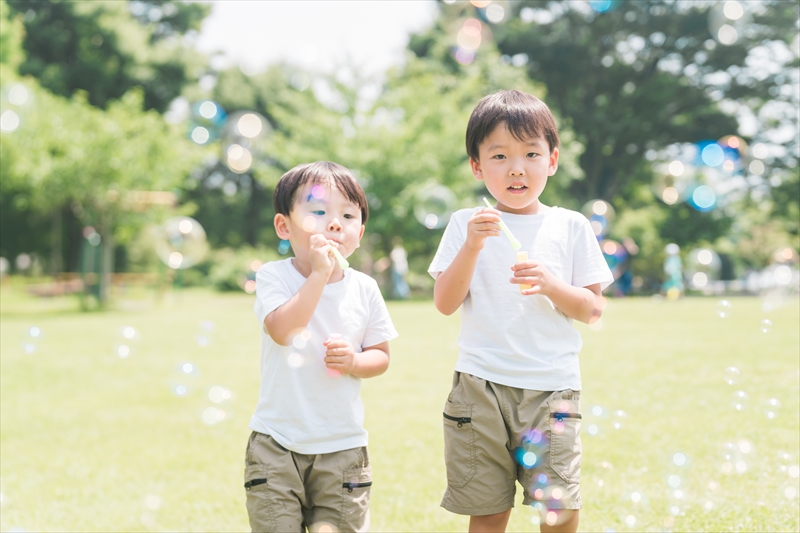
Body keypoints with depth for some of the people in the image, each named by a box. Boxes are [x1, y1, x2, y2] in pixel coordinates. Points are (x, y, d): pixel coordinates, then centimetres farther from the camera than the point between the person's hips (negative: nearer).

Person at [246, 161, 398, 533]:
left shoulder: (364, 289, 1)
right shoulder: (274, 276, -7)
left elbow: (381, 356, 8)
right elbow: (281, 330, -26)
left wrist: (354, 361, -13)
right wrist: (320, 274, -27)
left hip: (342, 446, 2)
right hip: (278, 443, -2)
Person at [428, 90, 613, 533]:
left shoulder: (570, 226, 7)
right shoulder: (466, 224, 6)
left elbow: (592, 310, 5)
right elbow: (445, 303, -2)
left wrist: (551, 285, -14)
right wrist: (472, 246, -15)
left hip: (552, 388, 0)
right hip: (480, 387, 0)